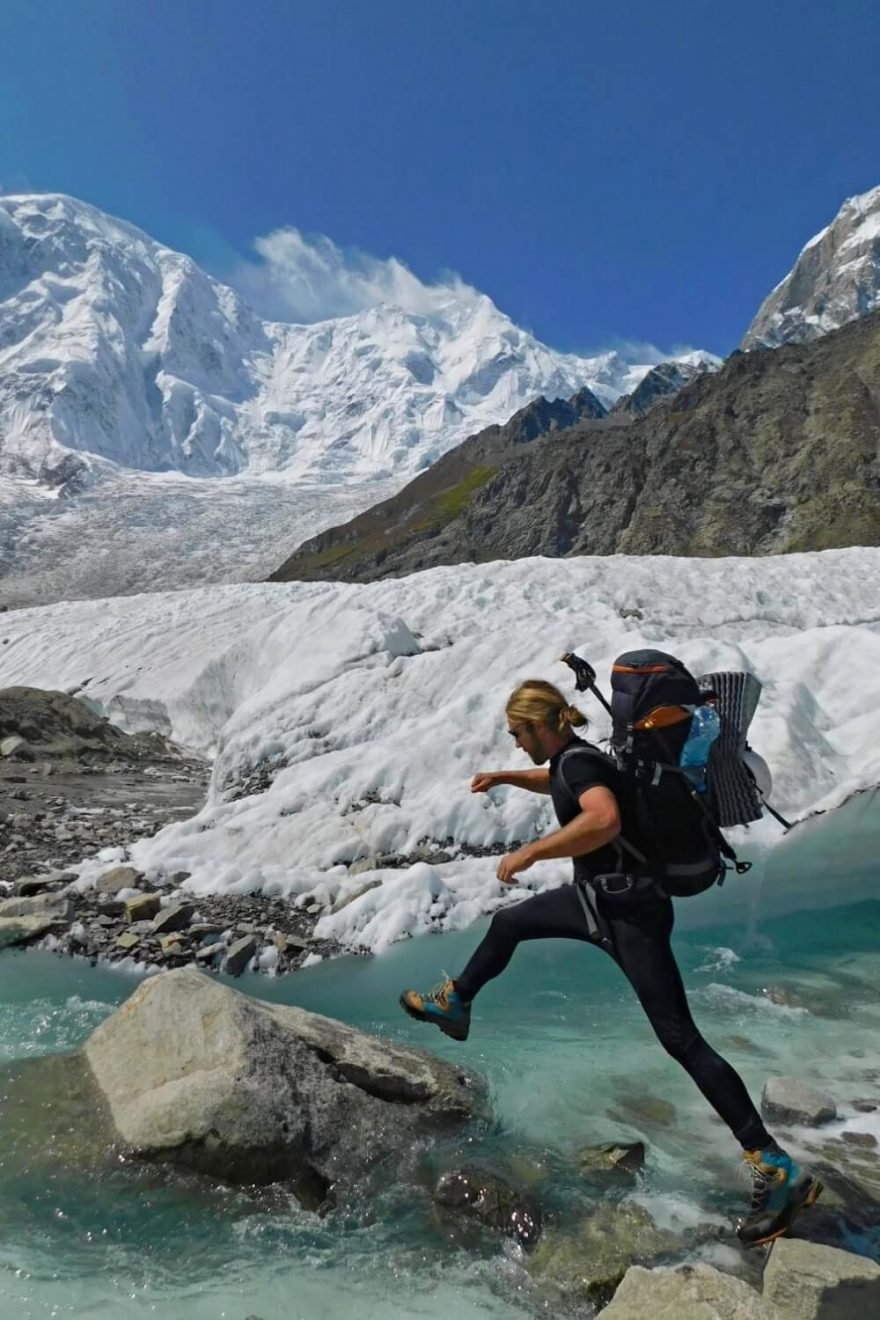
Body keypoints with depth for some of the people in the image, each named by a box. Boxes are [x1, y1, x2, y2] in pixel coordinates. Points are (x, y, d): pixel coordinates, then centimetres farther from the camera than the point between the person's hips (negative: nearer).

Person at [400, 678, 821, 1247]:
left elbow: (604, 819, -43)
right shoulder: (568, 757, 7)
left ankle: (779, 1171, 1)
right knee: (507, 924, 23)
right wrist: (505, 777, 21)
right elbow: (553, 783, 33)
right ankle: (454, 1005, 45)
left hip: (630, 908, -10)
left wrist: (530, 852, -33)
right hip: (599, 896, 10)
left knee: (681, 1039, -8)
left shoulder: (579, 761, -22)